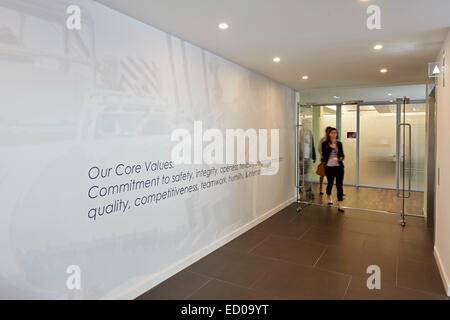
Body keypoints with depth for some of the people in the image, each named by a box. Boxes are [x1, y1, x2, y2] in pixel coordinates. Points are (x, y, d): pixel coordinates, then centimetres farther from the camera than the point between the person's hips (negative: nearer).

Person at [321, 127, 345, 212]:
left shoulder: (339, 143, 7)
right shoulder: (325, 143, 0)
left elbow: (342, 154, 11)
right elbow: (324, 155, -10)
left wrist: (341, 158, -11)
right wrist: (331, 147, -17)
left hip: (339, 166, 1)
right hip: (329, 166, -1)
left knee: (339, 185, -6)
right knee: (330, 183, 13)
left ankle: (340, 205, -6)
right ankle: (329, 197, 42)